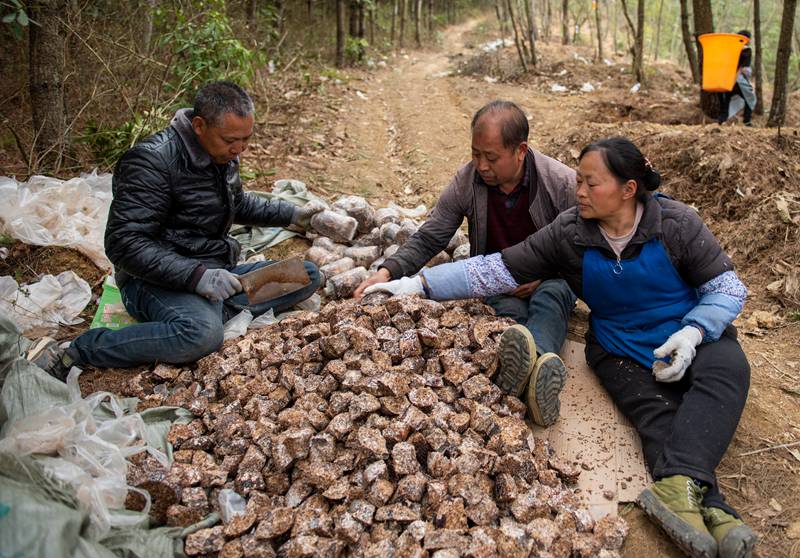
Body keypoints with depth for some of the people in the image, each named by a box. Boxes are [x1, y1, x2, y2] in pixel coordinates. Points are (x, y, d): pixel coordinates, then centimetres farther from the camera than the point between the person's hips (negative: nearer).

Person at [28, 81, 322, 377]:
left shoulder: (223, 153, 8)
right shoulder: (152, 161, -19)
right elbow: (123, 243, -24)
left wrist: (291, 214, 17)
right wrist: (195, 275, -32)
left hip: (217, 272, 9)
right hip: (157, 281, -8)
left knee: (308, 275, 0)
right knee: (202, 333, -40)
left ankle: (216, 311, -18)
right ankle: (71, 354, -23)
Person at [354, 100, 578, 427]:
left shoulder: (563, 183, -13)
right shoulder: (466, 182, -8)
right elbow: (427, 240, -4)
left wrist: (544, 274, -20)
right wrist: (388, 272, -21)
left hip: (549, 280, -1)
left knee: (552, 296, -38)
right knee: (511, 310, -35)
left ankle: (529, 360, -68)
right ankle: (541, 364, -67)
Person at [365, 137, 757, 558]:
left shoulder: (677, 223, -11)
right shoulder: (569, 233, -8)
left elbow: (727, 287, -5)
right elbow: (498, 269, -12)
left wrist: (691, 333, -24)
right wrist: (420, 284, -20)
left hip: (695, 335, 0)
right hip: (620, 348, 1)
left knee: (726, 370, -33)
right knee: (658, 415, -28)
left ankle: (677, 484, -51)